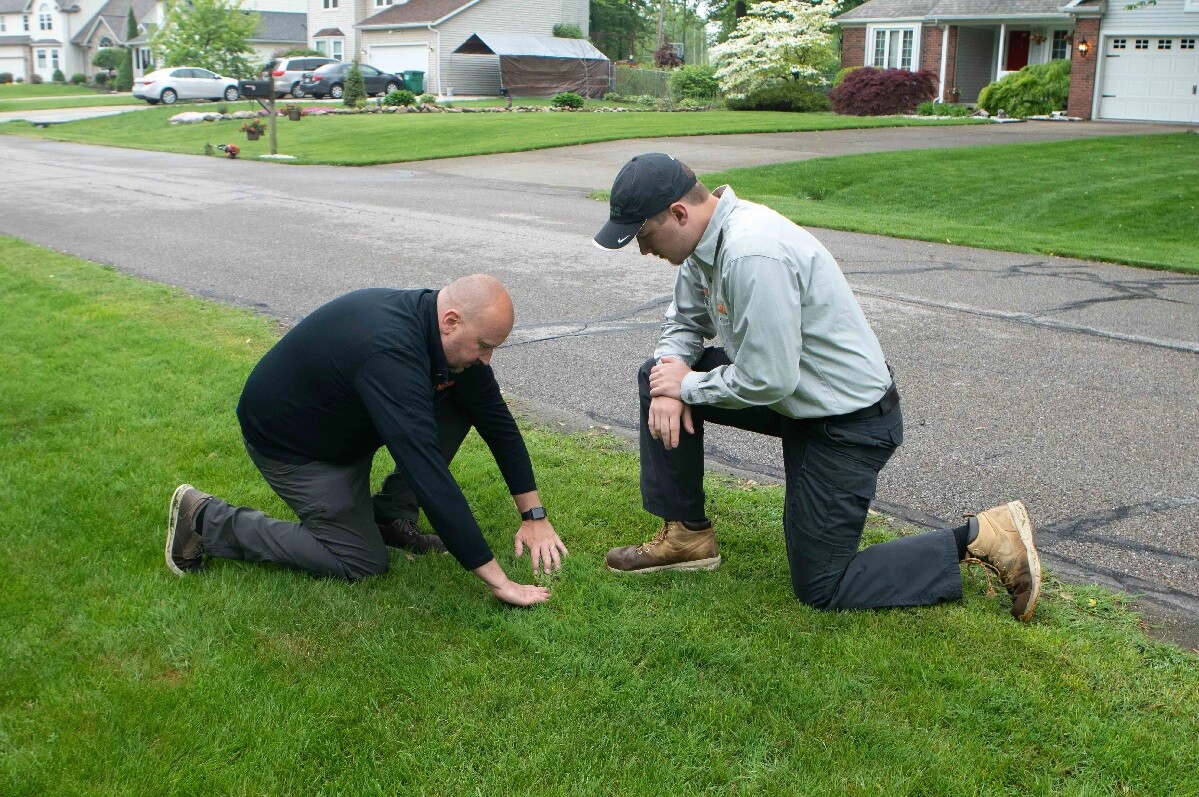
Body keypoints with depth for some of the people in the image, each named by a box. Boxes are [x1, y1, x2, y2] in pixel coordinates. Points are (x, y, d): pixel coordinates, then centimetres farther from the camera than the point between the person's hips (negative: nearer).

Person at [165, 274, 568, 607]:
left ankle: (391, 515, 6)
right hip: (290, 443, -8)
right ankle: (204, 519, 2)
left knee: (461, 402, -7)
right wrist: (498, 580, -40)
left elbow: (497, 422, -4)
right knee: (363, 563, -6)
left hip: (351, 420, 8)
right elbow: (429, 473, -43)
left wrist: (535, 514, -7)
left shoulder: (450, 332, -14)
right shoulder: (390, 352, -40)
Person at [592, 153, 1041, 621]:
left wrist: (688, 385, -14)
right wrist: (670, 383, -8)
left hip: (850, 421, -9)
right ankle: (687, 535, 14)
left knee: (820, 588, 1)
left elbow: (767, 381, -31)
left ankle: (982, 539, 7)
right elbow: (685, 321, 12)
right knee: (659, 376, 4)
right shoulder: (705, 239, -2)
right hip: (799, 398, 9)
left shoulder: (752, 254, -32)